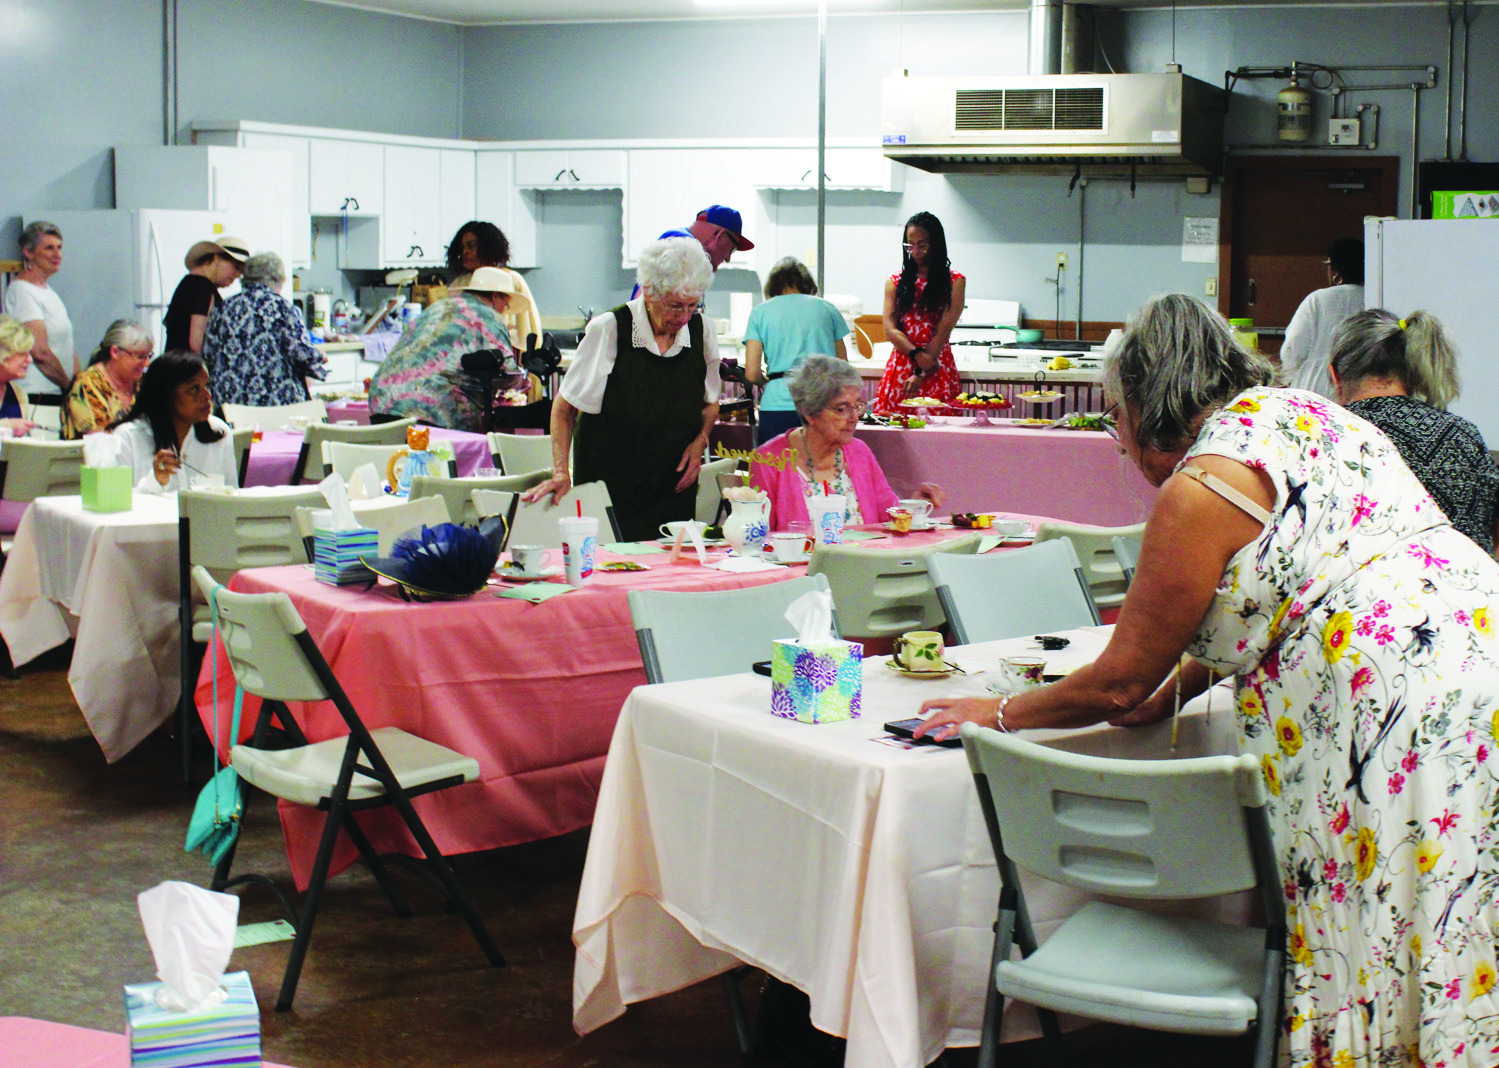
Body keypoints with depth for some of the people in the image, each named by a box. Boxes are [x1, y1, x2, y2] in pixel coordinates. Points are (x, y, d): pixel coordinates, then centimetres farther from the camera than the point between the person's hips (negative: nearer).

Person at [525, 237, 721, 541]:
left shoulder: (701, 331, -1)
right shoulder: (608, 330, -12)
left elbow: (711, 403, 17)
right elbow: (565, 407, -3)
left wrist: (699, 441, -2)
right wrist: (561, 472, -13)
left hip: (674, 489, 3)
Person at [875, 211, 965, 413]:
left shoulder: (954, 282, 3)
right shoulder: (895, 282, 11)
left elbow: (943, 331, -5)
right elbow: (890, 330, 1)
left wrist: (920, 374, -12)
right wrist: (917, 354, -17)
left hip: (937, 369, -2)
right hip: (901, 365, 2)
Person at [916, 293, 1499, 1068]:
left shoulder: (1198, 489, -9)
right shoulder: (1296, 412, 17)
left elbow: (1118, 684, 1)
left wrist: (1003, 712, 16)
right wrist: (1166, 693, 29)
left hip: (1411, 710, -9)